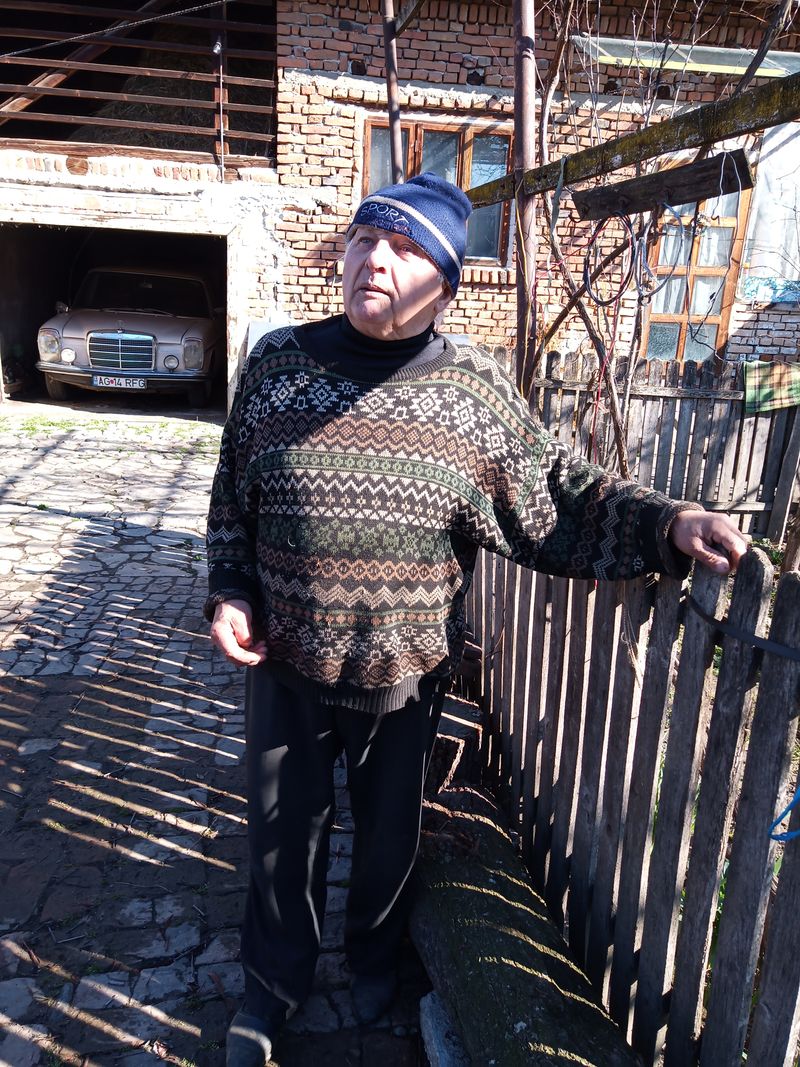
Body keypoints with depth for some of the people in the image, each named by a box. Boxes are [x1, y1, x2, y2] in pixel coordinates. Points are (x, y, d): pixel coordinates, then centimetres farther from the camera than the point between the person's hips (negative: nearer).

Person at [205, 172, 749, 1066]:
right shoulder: (278, 362, -5)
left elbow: (562, 499, -3)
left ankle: (373, 955, 54)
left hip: (408, 674, 0)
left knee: (389, 830, 22)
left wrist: (668, 525, -16)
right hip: (284, 664, 1)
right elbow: (233, 498, 5)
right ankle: (274, 981, 48)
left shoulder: (476, 393, -9)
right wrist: (228, 592, -5)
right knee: (282, 832, 18)